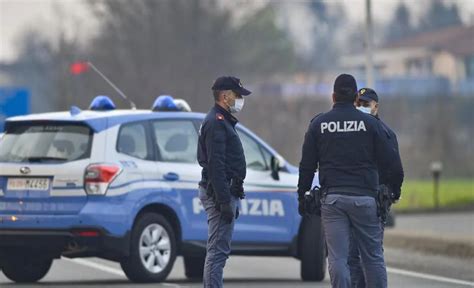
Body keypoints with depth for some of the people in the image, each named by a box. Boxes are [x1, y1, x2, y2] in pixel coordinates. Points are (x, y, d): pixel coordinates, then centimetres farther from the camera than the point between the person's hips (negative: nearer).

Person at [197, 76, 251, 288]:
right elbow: (215, 166, -22)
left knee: (218, 250, 14)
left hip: (222, 192, 11)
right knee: (218, 250, -11)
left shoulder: (222, 121, 21)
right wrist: (225, 202, -24)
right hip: (219, 192, -11)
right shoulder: (216, 123, -14)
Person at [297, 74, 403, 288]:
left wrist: (302, 196, 16)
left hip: (332, 197, 1)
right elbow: (390, 161, 2)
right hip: (364, 197, 0)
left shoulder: (318, 124, 5)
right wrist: (395, 187, 17)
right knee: (373, 256, 7)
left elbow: (307, 165, 7)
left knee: (337, 258, -1)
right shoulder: (370, 123, 2)